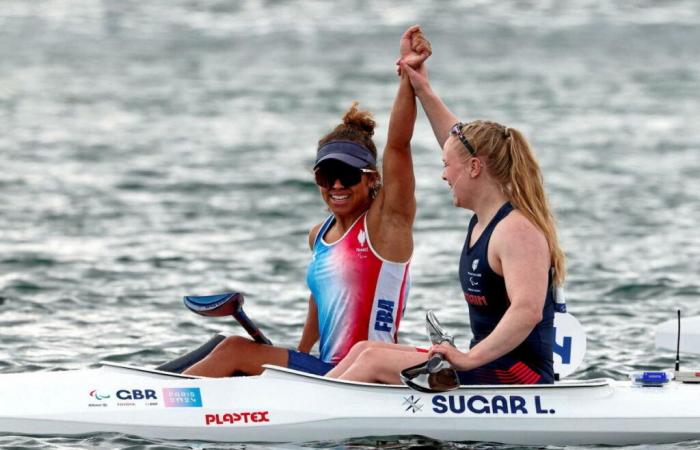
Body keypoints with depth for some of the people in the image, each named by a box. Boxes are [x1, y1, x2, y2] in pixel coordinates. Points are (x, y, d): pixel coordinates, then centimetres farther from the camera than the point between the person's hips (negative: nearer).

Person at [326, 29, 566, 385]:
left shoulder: (517, 230, -18)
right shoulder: (485, 218, 12)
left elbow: (528, 310, -31)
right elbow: (462, 144, 29)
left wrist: (470, 358, -33)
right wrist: (424, 92, 31)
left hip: (517, 381, -10)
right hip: (492, 369, 10)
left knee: (373, 360, -16)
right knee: (365, 350, 8)